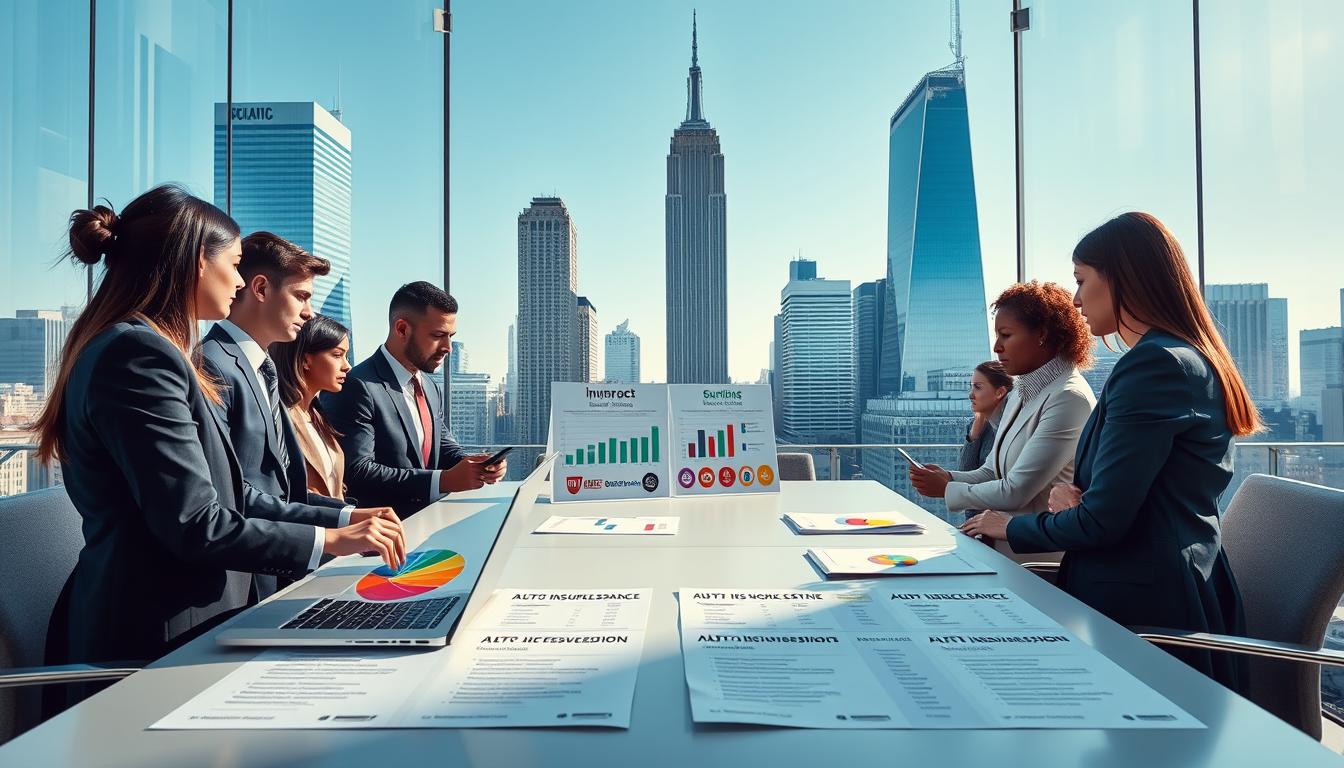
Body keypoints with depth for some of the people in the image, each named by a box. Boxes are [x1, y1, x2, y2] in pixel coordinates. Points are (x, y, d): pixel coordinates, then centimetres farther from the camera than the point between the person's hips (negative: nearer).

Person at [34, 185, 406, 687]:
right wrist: (329, 540, -14)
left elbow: (223, 490, 12)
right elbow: (194, 526, -22)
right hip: (155, 643, -9)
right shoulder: (138, 354, -17)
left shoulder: (138, 348, 14)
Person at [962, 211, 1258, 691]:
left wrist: (1011, 528, -3)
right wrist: (1072, 495, -2)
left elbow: (1102, 520, -21)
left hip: (1140, 613, -10)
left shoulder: (1153, 364, -19)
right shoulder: (1193, 359, 15)